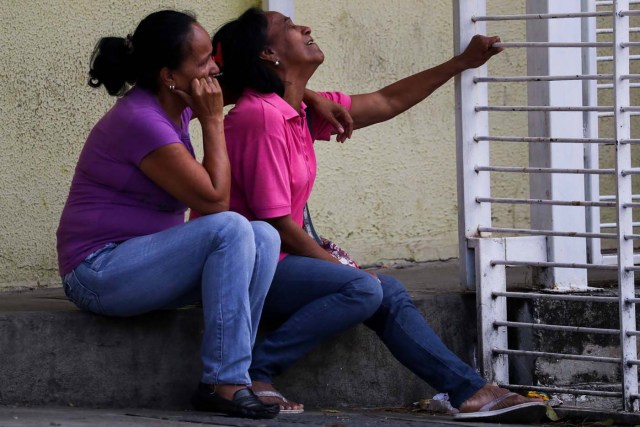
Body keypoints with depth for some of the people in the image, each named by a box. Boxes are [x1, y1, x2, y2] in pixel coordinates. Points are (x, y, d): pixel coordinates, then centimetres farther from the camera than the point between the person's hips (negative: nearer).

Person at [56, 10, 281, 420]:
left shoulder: (175, 108, 8)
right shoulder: (141, 121, -22)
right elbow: (214, 199, -21)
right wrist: (213, 121, -14)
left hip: (143, 257, 10)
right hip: (98, 273, -10)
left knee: (264, 237, -7)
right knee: (230, 230, -26)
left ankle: (232, 375, -14)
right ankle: (224, 382, -25)